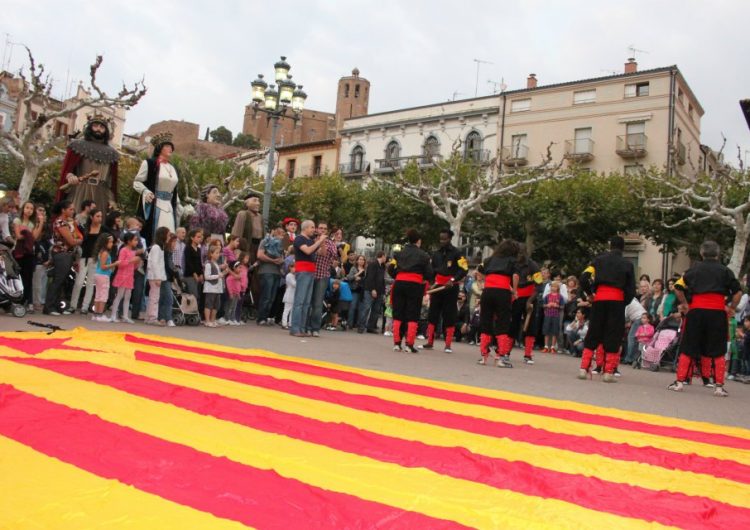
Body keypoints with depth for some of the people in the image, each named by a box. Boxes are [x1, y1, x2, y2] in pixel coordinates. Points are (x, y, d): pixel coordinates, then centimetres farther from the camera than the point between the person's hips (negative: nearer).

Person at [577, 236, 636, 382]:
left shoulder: (599, 259, 10)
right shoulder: (627, 264, 8)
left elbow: (584, 278, -1)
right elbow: (631, 290, 3)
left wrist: (589, 293, 13)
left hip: (599, 299, 1)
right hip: (617, 300, -1)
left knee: (593, 334, 8)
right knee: (613, 336, 3)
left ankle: (584, 368, 3)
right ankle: (609, 372, 1)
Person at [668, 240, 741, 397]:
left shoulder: (694, 269, 7)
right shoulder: (725, 271, 5)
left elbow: (678, 287, 2)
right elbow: (738, 292, -2)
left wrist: (685, 304, 11)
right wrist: (731, 308, 7)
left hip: (696, 311, 0)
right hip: (718, 312, 0)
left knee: (687, 348, 7)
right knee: (718, 351, 7)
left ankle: (679, 382, 6)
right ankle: (719, 386, 5)